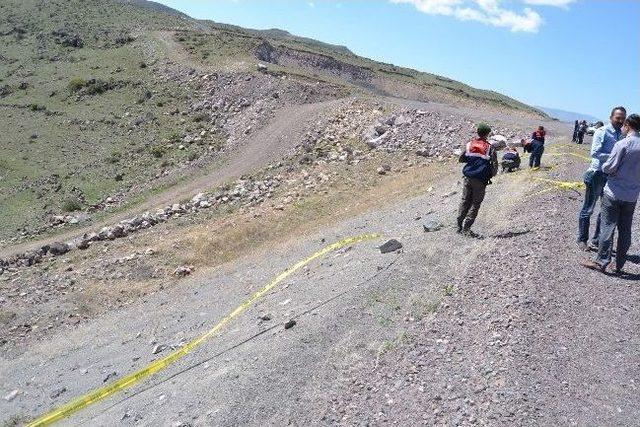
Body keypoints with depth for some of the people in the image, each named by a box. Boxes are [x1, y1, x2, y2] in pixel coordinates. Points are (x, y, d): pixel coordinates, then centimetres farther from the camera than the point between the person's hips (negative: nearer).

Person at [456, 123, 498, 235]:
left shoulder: (469, 145, 5)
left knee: (465, 201, 12)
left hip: (468, 178, 3)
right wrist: (491, 176, 12)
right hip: (480, 180, -3)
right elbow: (495, 165, -4)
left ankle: (459, 226, 11)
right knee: (476, 203, 4)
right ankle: (466, 227, -2)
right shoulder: (490, 148, -4)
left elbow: (461, 159, 13)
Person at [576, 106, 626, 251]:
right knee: (588, 209, 4)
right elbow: (595, 153, -19)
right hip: (598, 174, -6)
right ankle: (582, 240, 16)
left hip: (612, 177, 6)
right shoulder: (602, 132, -10)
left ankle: (597, 240, 24)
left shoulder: (622, 135, 7)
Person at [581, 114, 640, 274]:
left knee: (608, 228, 1)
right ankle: (619, 266, 17)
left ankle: (601, 262, 4)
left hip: (614, 193, -5)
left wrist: (603, 167, 6)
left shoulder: (622, 144, -14)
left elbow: (609, 167, -14)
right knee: (625, 231, 10)